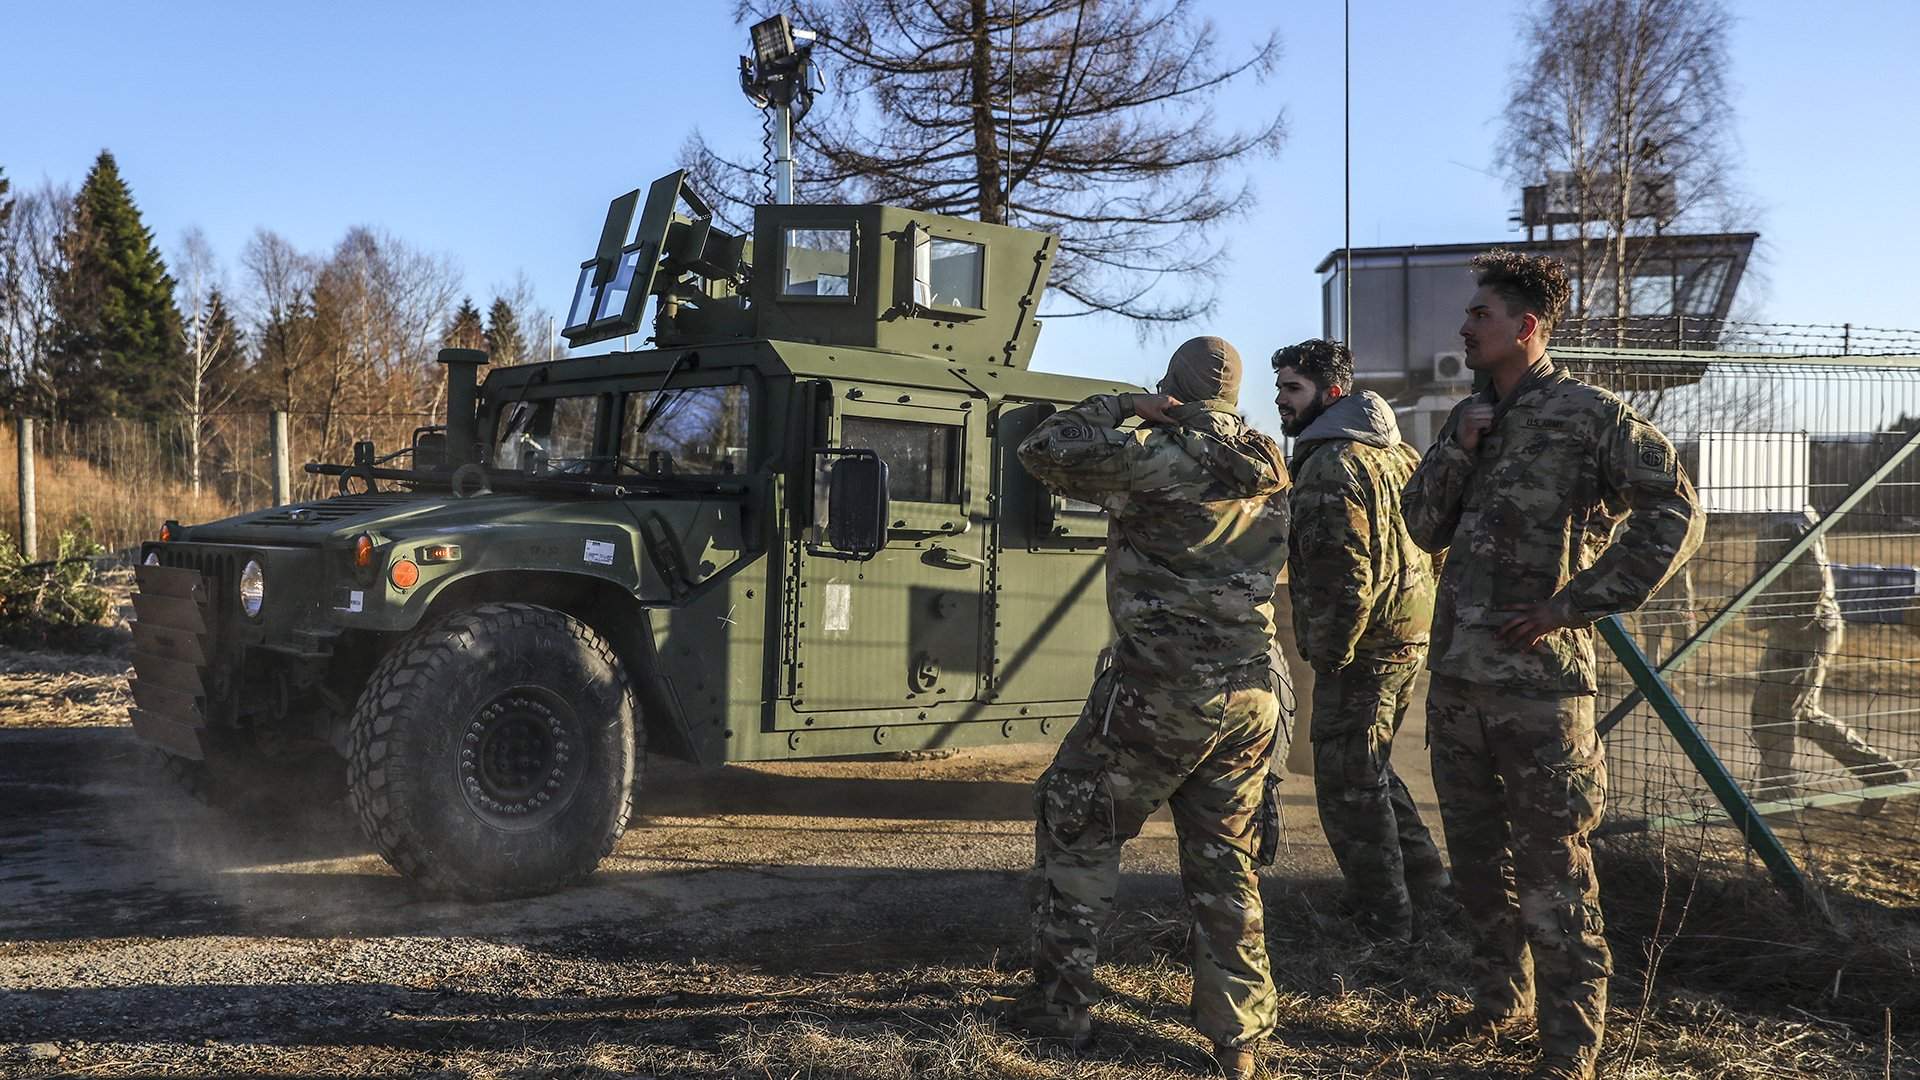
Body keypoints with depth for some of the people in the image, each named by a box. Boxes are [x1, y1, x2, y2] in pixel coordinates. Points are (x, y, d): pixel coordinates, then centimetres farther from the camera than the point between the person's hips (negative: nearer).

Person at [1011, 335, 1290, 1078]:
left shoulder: (1159, 456, -11)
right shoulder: (1272, 472, 8)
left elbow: (1042, 451, -5)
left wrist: (1120, 406, 3)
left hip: (1161, 691, -6)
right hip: (1251, 696, 6)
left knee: (1073, 826, 12)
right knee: (1224, 860, 15)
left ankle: (1062, 1001, 15)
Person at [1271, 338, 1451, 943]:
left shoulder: (1330, 465, -16)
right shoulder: (1396, 453, 15)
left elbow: (1343, 574, -23)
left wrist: (1330, 655, -16)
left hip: (1363, 650, -10)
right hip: (1408, 636, 10)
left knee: (1348, 786, 1)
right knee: (1371, 775, 21)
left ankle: (1386, 925, 9)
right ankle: (1433, 898, 27)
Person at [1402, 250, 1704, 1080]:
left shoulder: (1588, 413, -8)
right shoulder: (1469, 416, 11)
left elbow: (1674, 515, -13)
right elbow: (1424, 528, 10)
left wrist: (1573, 605, -14)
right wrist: (1458, 448, -6)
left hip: (1538, 677, -7)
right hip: (1455, 672, 7)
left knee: (1551, 866, 0)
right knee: (1476, 856, 16)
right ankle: (1501, 997, 33)